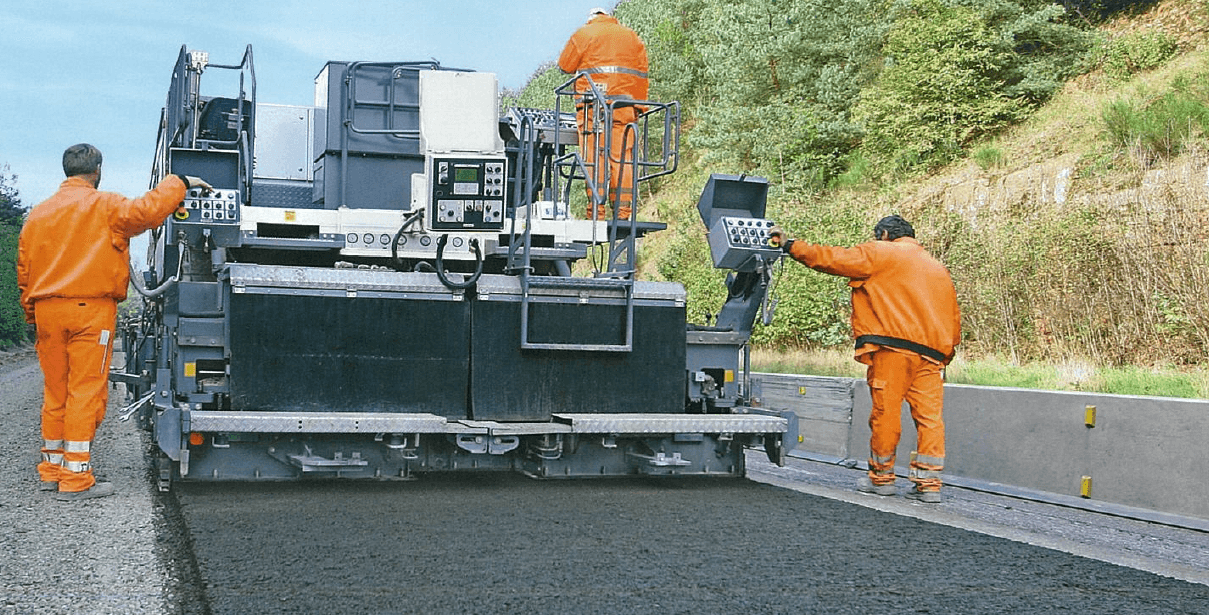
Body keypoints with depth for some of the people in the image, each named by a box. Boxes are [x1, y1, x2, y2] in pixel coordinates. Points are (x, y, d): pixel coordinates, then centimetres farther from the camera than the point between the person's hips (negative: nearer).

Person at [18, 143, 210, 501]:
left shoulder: (37, 214, 15)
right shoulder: (105, 207, -4)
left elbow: (24, 272, 17)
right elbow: (147, 211, -19)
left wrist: (33, 315, 23)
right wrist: (180, 183, -6)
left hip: (47, 310, 6)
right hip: (91, 310, -6)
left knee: (55, 391, 13)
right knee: (86, 391, -4)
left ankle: (52, 470, 21)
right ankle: (75, 479, -5)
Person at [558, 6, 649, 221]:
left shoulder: (584, 34, 7)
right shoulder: (633, 37, 19)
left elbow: (565, 65, 10)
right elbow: (642, 75, 15)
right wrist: (639, 106, 16)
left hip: (593, 103, -3)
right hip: (625, 104, 3)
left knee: (594, 156, -6)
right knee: (623, 157, 2)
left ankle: (596, 212, -13)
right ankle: (623, 212, -2)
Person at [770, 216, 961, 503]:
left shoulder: (881, 253, 7)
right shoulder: (939, 269, 28)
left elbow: (831, 259, 2)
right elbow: (954, 319, 24)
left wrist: (790, 245, 11)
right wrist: (944, 355, 26)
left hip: (894, 349, -6)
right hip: (931, 355, 6)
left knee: (885, 411, 2)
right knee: (929, 415, 3)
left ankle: (881, 476, 12)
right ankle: (928, 482, 0)